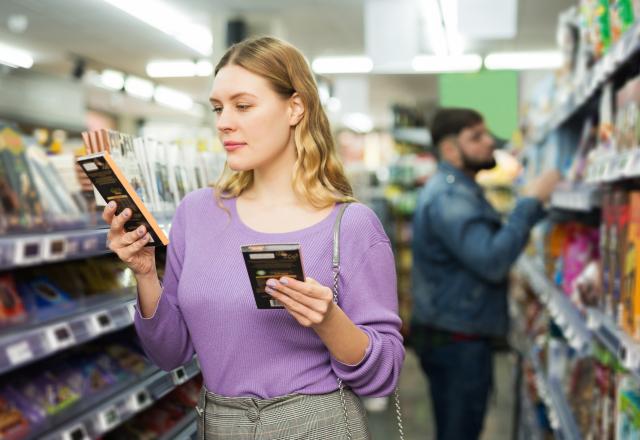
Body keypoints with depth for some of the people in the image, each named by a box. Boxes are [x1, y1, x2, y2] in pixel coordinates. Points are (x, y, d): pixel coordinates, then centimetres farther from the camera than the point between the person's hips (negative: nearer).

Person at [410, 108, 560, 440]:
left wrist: (535, 208, 6)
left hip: (452, 336, 11)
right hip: (456, 341, -11)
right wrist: (530, 203, -25)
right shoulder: (450, 197, -21)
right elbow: (492, 261, -30)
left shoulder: (458, 190, 16)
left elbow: (486, 246, 17)